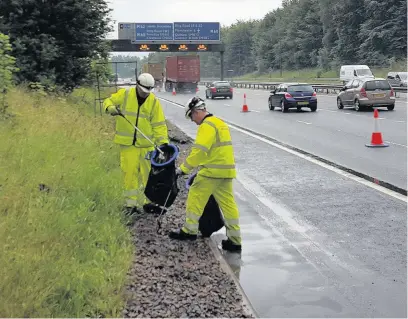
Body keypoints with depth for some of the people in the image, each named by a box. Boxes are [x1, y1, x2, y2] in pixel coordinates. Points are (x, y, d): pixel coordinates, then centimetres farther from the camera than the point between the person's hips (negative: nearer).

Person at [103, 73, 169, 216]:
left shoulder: (154, 102, -1)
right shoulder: (124, 94, -3)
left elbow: (159, 125, -1)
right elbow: (108, 101, 7)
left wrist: (163, 142, -12)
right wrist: (111, 108, -17)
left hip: (146, 144, 1)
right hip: (128, 143, -1)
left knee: (148, 173, 7)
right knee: (130, 173, 3)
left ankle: (146, 202, 21)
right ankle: (131, 204, 15)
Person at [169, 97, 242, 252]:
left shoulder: (207, 126, -12)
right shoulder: (220, 123, 19)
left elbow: (199, 151, -21)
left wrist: (183, 168, -16)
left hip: (212, 171, -9)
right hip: (226, 171, 9)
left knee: (195, 198, 5)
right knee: (228, 203, 8)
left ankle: (189, 230, 14)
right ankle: (235, 240, 10)